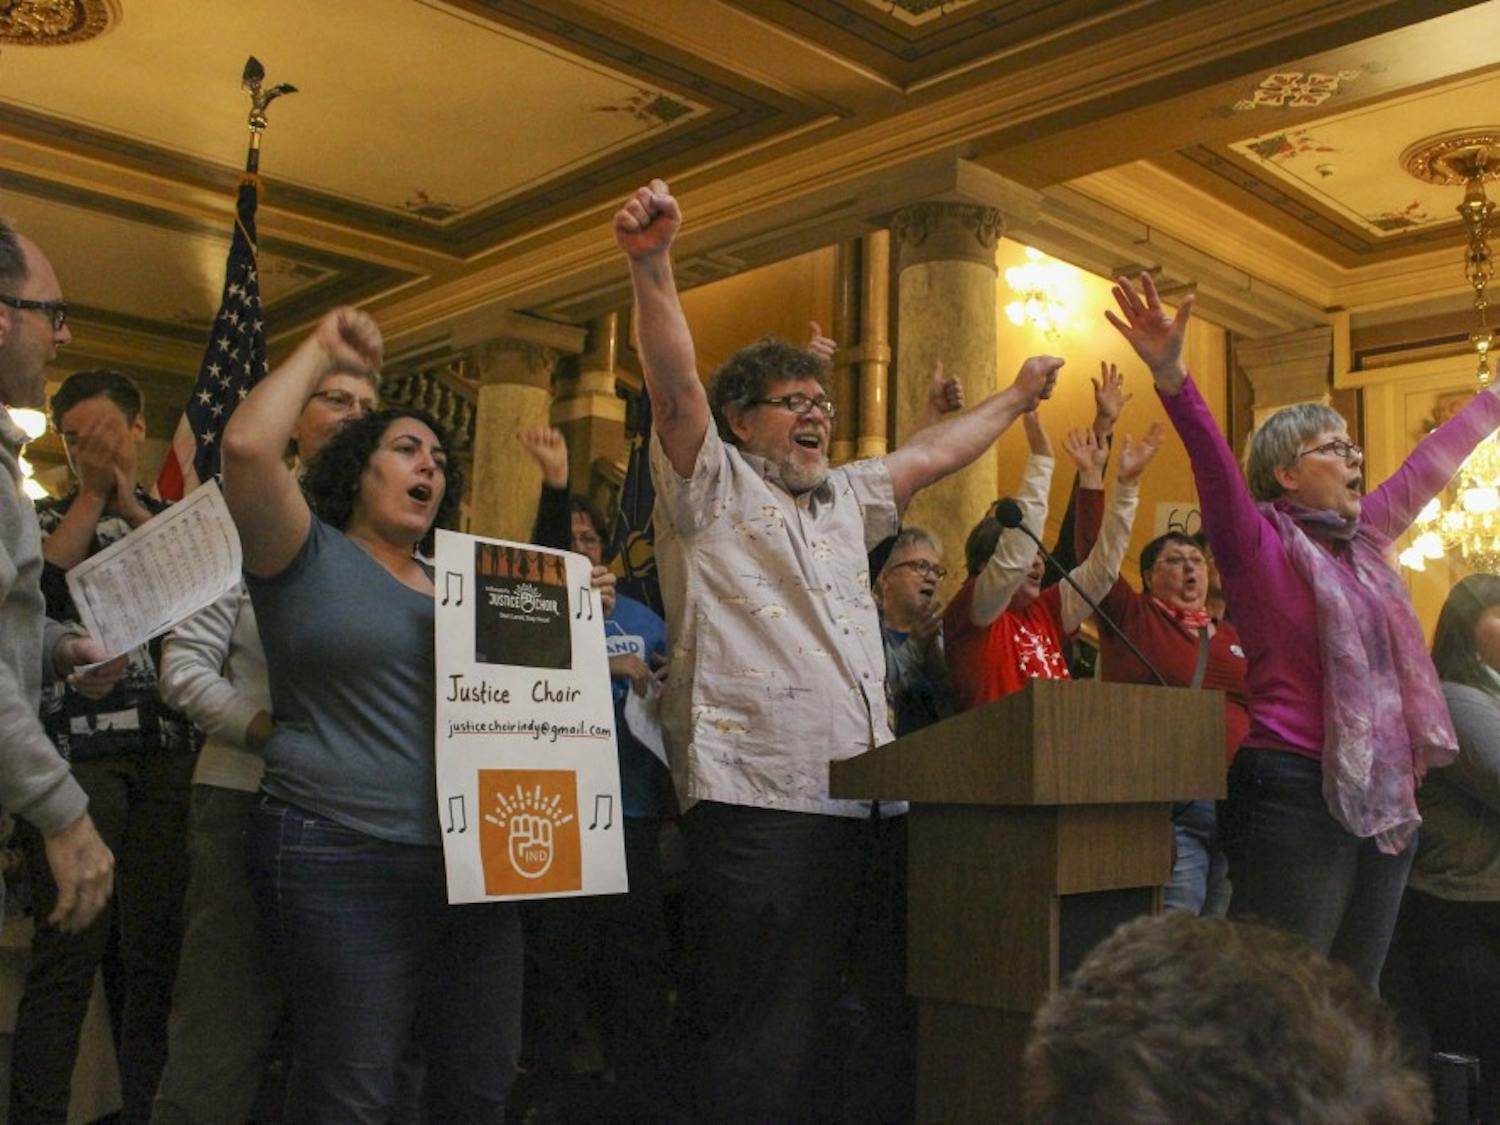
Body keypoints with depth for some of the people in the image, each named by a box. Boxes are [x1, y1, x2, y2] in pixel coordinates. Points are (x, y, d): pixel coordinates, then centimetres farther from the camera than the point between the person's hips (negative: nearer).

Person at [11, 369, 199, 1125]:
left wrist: (130, 504, -4)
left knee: (155, 945, 2)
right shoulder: (46, 516, 14)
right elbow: (37, 594, -6)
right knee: (70, 945, -6)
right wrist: (92, 495, -1)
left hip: (170, 753, 2)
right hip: (74, 751, -2)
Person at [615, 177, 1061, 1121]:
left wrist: (1015, 399, 43)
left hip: (850, 803, 8)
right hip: (753, 799, -7)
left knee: (808, 1024, 13)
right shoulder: (712, 487, 3)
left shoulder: (845, 499, 24)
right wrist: (653, 266, -25)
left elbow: (934, 455, 35)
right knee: (754, 1039, -5)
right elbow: (677, 385, -12)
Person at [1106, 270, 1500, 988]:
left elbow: (1435, 461, 27)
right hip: (1297, 794, -8)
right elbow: (1215, 466, -24)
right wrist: (1170, 375, -39)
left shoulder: (1362, 539, 15)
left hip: (1386, 799, 8)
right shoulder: (1260, 544, -6)